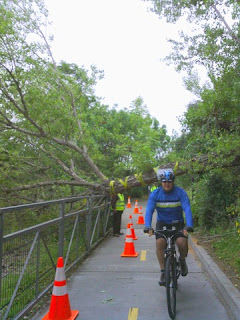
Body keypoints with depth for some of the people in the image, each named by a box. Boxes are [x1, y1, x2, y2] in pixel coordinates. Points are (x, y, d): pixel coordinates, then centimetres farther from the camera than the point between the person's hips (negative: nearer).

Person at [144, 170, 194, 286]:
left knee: (182, 243, -23)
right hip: (162, 223, 1)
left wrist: (189, 226, -40)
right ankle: (163, 271, -4)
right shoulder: (155, 194, -12)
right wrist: (148, 226, -37)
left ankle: (182, 261, 11)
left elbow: (187, 209, -24)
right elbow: (149, 210, -21)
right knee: (159, 243, -22)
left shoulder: (180, 193, -14)